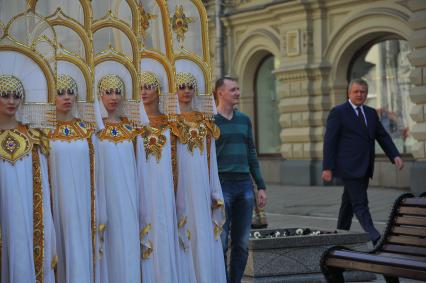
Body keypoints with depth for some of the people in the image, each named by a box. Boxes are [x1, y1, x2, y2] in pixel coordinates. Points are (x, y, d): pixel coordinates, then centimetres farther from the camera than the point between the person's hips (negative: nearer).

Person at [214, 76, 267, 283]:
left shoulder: (244, 120, 14)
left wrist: (261, 187, 12)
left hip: (244, 186, 5)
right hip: (222, 186, -5)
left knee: (242, 243, 6)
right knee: (221, 243, -4)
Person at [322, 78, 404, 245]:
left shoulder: (371, 113, 15)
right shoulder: (338, 112, -4)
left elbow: (383, 136, 13)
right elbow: (329, 141, -7)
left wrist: (395, 155, -3)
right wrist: (327, 167, -13)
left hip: (364, 168, 7)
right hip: (349, 167, -7)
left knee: (349, 203, 13)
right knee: (360, 203, -11)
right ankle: (375, 238, -19)